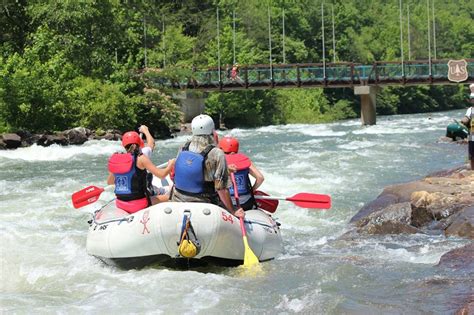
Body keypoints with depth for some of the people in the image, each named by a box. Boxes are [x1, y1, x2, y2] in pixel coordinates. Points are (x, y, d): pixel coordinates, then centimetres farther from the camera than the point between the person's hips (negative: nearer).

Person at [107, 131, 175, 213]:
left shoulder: (115, 159, 5)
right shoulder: (140, 158, -10)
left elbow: (109, 182, 19)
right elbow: (161, 175, -12)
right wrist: (170, 165, 8)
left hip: (121, 205, 5)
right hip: (138, 205, -5)